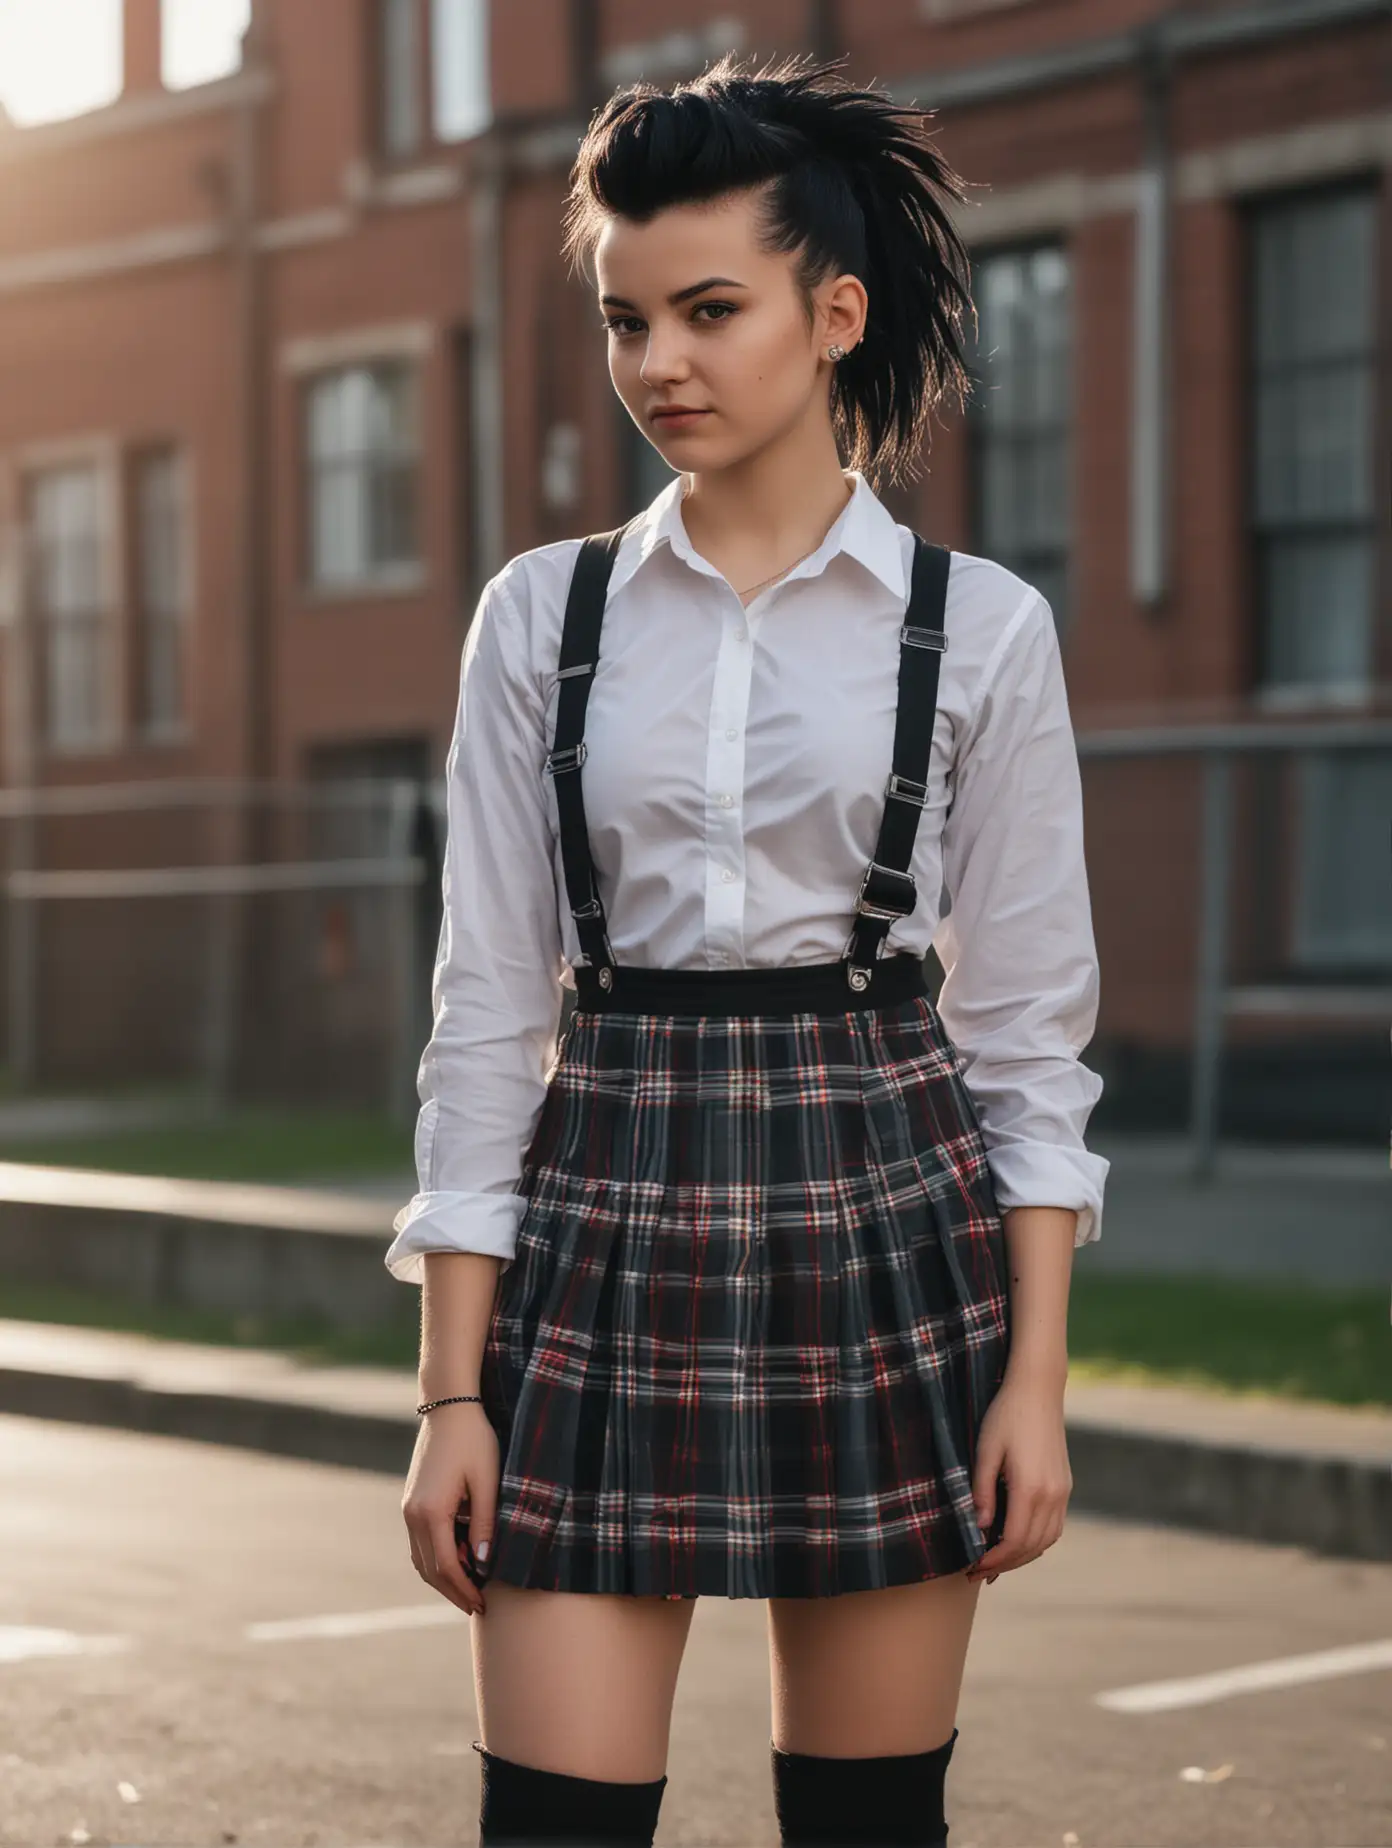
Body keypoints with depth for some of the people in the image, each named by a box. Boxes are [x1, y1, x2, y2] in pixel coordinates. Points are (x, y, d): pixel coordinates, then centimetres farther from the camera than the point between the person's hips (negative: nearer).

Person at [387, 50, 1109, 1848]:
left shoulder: (976, 626, 2)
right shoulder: (541, 618, 5)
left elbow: (1025, 1026, 3)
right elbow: (486, 1007, 4)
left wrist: (1035, 1376, -4)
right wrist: (451, 1391, -1)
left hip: (884, 1223, -1)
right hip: (608, 1233, 1)